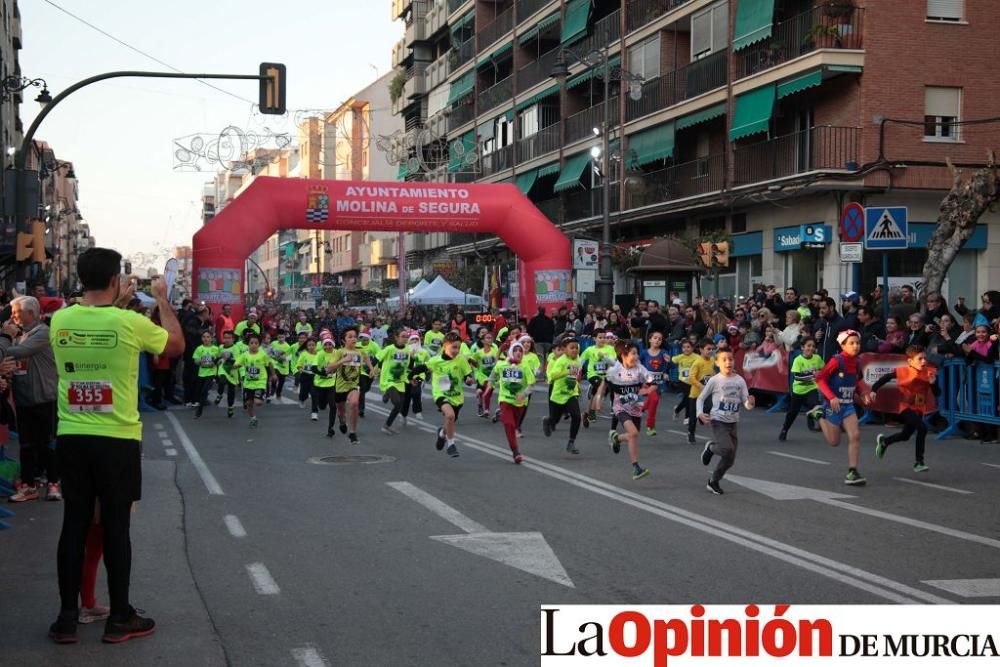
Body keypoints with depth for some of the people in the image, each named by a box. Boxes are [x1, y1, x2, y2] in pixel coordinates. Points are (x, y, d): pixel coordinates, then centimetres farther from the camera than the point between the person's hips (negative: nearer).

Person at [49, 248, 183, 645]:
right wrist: (162, 301, 17)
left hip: (71, 437, 4)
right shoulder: (130, 323, -12)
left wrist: (118, 303, 28)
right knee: (115, 527, 4)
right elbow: (177, 346, 6)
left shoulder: (60, 321, -1)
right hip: (116, 439, -3)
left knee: (74, 525, 9)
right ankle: (120, 619, 13)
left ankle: (67, 619, 13)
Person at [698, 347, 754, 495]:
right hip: (718, 421, -4)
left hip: (733, 423, 4)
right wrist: (700, 414, -15)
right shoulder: (714, 380, -7)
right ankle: (710, 447, 7)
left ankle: (713, 482, 27)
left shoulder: (740, 380, 1)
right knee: (728, 449, -26)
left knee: (729, 460, 6)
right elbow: (701, 398, 2)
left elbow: (746, 404, 0)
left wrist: (750, 403, -24)